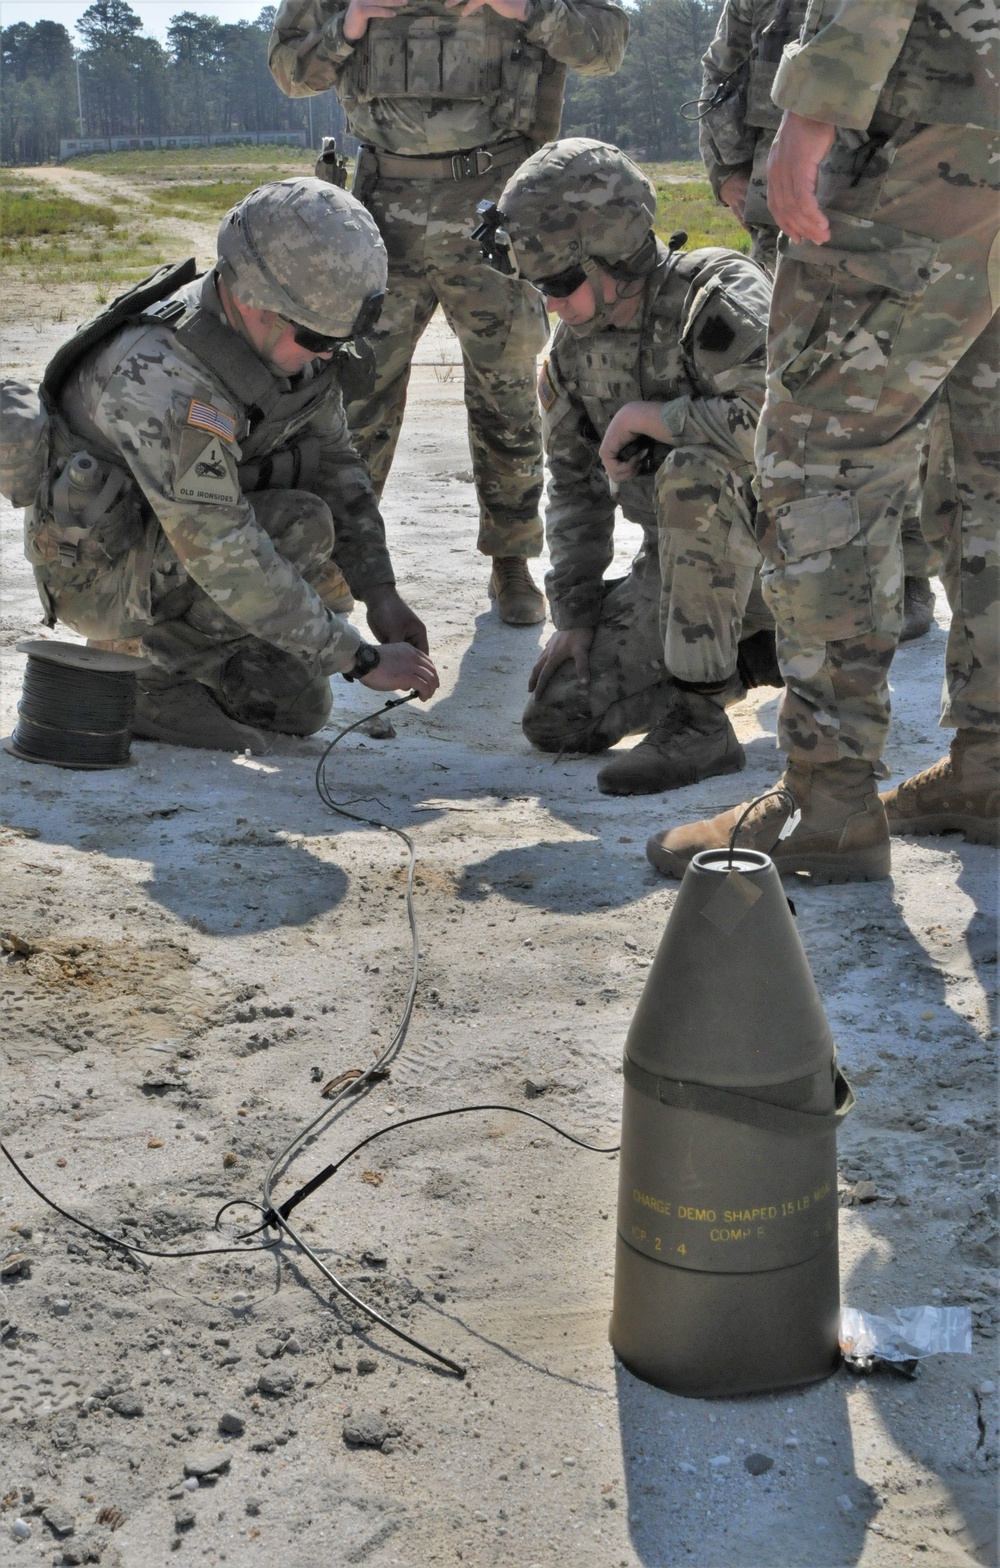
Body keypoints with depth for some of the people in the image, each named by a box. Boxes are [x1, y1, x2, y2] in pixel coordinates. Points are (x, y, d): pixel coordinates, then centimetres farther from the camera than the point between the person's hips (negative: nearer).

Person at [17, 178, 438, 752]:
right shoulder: (165, 379, -36)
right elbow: (229, 562, -35)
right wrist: (362, 659, -30)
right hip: (100, 575, -7)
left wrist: (382, 596, -8)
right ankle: (167, 679, -12)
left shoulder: (284, 330, -11)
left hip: (175, 544, 7)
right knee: (300, 526, -26)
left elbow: (333, 462, 2)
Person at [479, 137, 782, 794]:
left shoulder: (721, 293, -20)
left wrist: (641, 416, -25)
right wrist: (574, 615, 3)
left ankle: (701, 720, -26)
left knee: (692, 470, -38)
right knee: (557, 717, -4)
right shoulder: (576, 343, 2)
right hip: (684, 557, 7)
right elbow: (576, 484, 10)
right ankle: (757, 651, 14)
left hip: (773, 542, -7)